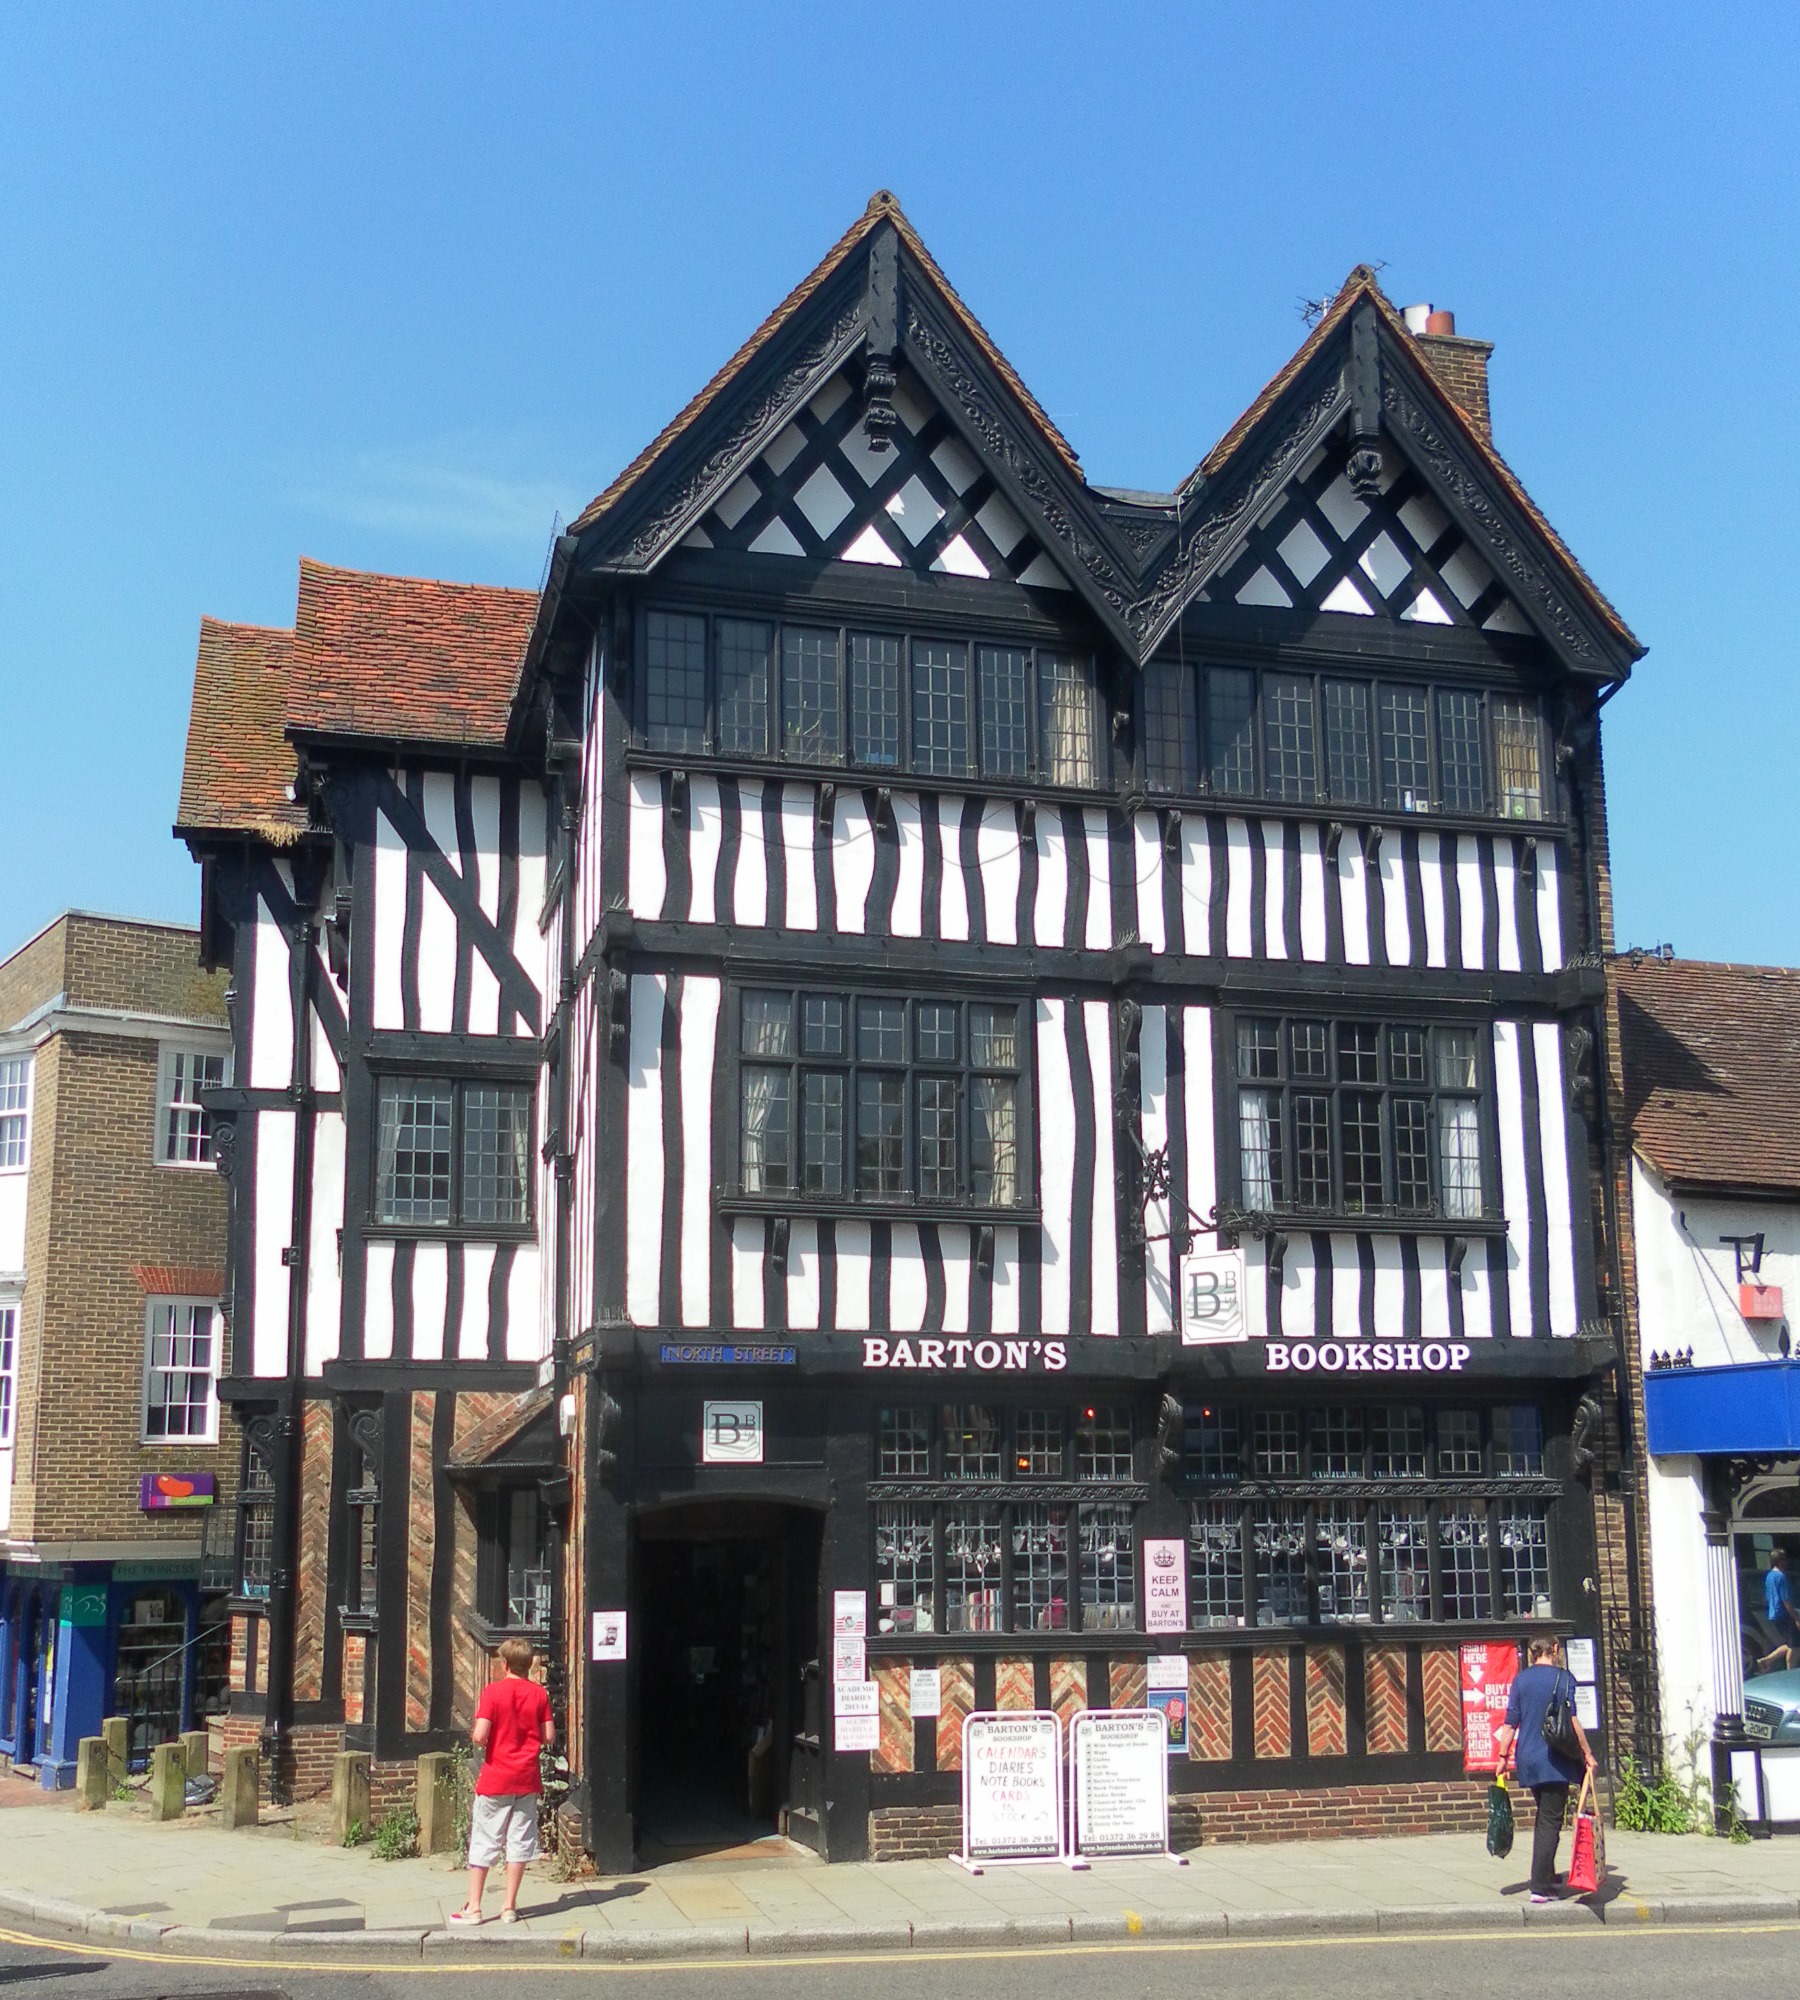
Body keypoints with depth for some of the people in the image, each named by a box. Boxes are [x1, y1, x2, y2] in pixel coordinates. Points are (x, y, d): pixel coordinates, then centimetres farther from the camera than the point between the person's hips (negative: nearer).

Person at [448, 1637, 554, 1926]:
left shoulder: (492, 1691, -10)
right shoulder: (539, 1694, -1)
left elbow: (480, 1736, -17)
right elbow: (549, 1736, 1)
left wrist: (475, 1738, 5)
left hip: (495, 1779, -3)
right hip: (527, 1779, 3)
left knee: (483, 1842, 6)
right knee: (519, 1841, 8)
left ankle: (473, 1907, 8)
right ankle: (509, 1906, 11)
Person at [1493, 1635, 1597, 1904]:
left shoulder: (1521, 1679, 6)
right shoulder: (1562, 1678, -6)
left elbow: (1510, 1723, 6)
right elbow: (1572, 1721, -12)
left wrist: (1503, 1756, 11)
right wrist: (1587, 1753, -4)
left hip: (1527, 1760, 5)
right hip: (1554, 1761, -5)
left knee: (1544, 1818, 22)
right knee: (1550, 1822, -3)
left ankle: (1546, 1877, 28)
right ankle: (1540, 1887, -9)